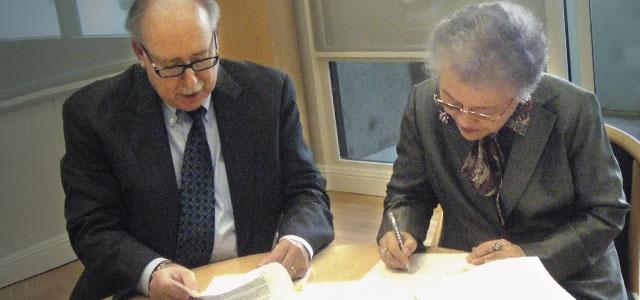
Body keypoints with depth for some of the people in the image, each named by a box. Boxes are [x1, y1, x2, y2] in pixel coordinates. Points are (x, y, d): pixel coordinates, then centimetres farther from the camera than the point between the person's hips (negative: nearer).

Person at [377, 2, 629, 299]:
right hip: (466, 274, 1)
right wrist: (400, 231, -17)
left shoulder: (573, 109, -16)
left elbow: (605, 213, -6)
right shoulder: (424, 103, -10)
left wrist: (531, 255, -17)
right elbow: (409, 194, 3)